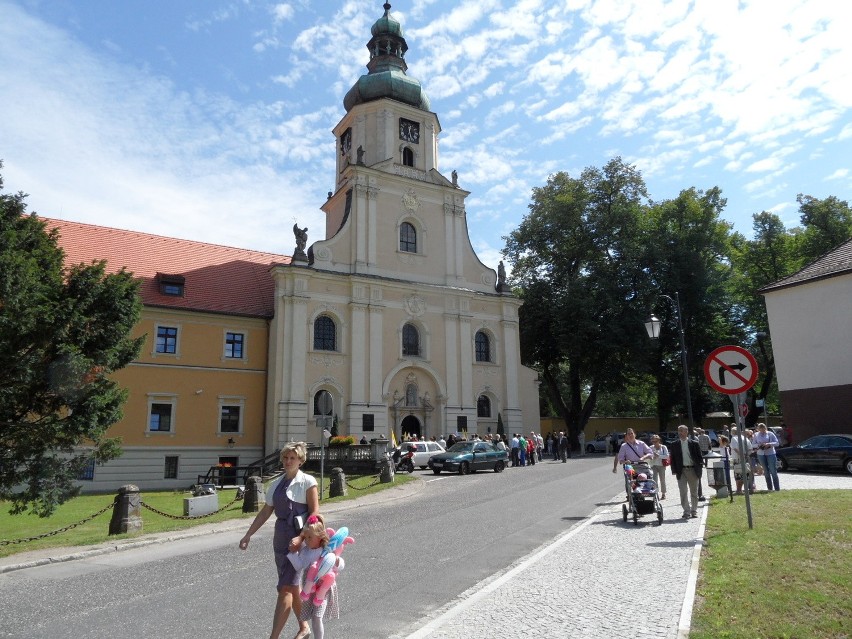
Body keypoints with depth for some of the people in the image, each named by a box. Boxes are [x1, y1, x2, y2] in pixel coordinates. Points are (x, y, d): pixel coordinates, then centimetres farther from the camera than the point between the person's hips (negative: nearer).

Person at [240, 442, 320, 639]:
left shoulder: (307, 482, -9)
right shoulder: (277, 484, 9)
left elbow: (314, 512, -12)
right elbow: (266, 512, 14)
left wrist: (301, 538, -20)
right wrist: (248, 535, 10)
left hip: (298, 537, -7)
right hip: (280, 537, 7)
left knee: (285, 588, -9)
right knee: (292, 586, 17)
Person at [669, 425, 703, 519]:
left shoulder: (694, 443, 1)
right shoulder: (675, 445, 3)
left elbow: (699, 457, 4)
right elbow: (672, 458, 4)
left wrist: (699, 469, -4)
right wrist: (674, 470, -4)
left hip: (693, 470, 0)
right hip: (681, 471, 0)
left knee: (694, 492, 10)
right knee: (683, 492, -6)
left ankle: (694, 511, 23)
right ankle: (686, 511, 1)